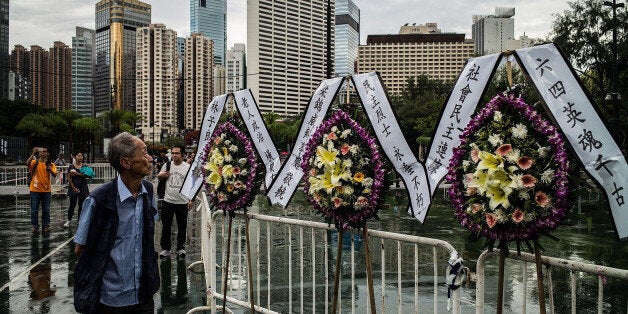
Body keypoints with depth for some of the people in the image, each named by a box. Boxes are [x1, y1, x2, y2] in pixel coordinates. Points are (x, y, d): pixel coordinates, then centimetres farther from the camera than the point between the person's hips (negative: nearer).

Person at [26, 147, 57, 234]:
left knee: (46, 210, 6)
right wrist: (33, 154, -27)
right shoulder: (35, 162, 1)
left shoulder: (50, 164, 3)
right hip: (35, 190, -1)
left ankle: (45, 226, 13)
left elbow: (55, 175, -11)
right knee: (34, 210, 3)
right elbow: (27, 164, -22)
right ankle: (35, 227, 11)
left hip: (46, 190, 1)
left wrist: (50, 170, -31)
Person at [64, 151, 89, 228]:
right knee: (72, 205, 2)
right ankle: (68, 220, 15)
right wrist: (74, 188, -10)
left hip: (83, 187, 1)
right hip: (73, 187, -1)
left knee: (81, 205, 3)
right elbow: (69, 179, -1)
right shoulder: (71, 166, 1)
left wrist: (77, 173, -19)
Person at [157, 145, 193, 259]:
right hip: (168, 201, 2)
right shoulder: (167, 165, 4)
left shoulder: (188, 167, -2)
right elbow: (159, 176, 18)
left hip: (182, 202, -2)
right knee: (166, 226, 8)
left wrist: (191, 200, -5)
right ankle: (165, 248, 20)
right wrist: (161, 175, -8)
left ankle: (181, 248, 22)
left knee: (182, 226, 9)